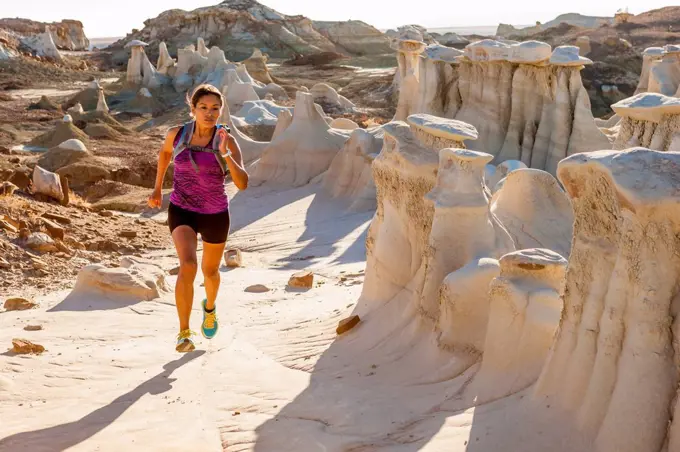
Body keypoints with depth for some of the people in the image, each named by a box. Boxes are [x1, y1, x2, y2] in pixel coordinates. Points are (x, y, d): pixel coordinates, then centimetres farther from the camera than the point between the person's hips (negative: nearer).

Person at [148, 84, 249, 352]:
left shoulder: (228, 141, -14)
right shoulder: (177, 134, -10)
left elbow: (242, 184, -23)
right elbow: (165, 151, 15)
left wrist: (224, 153, -35)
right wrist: (157, 188, 15)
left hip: (216, 215, 1)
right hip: (182, 212, -1)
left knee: (210, 270, 21)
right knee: (188, 266, -25)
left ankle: (210, 307, 56)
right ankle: (184, 333, -14)